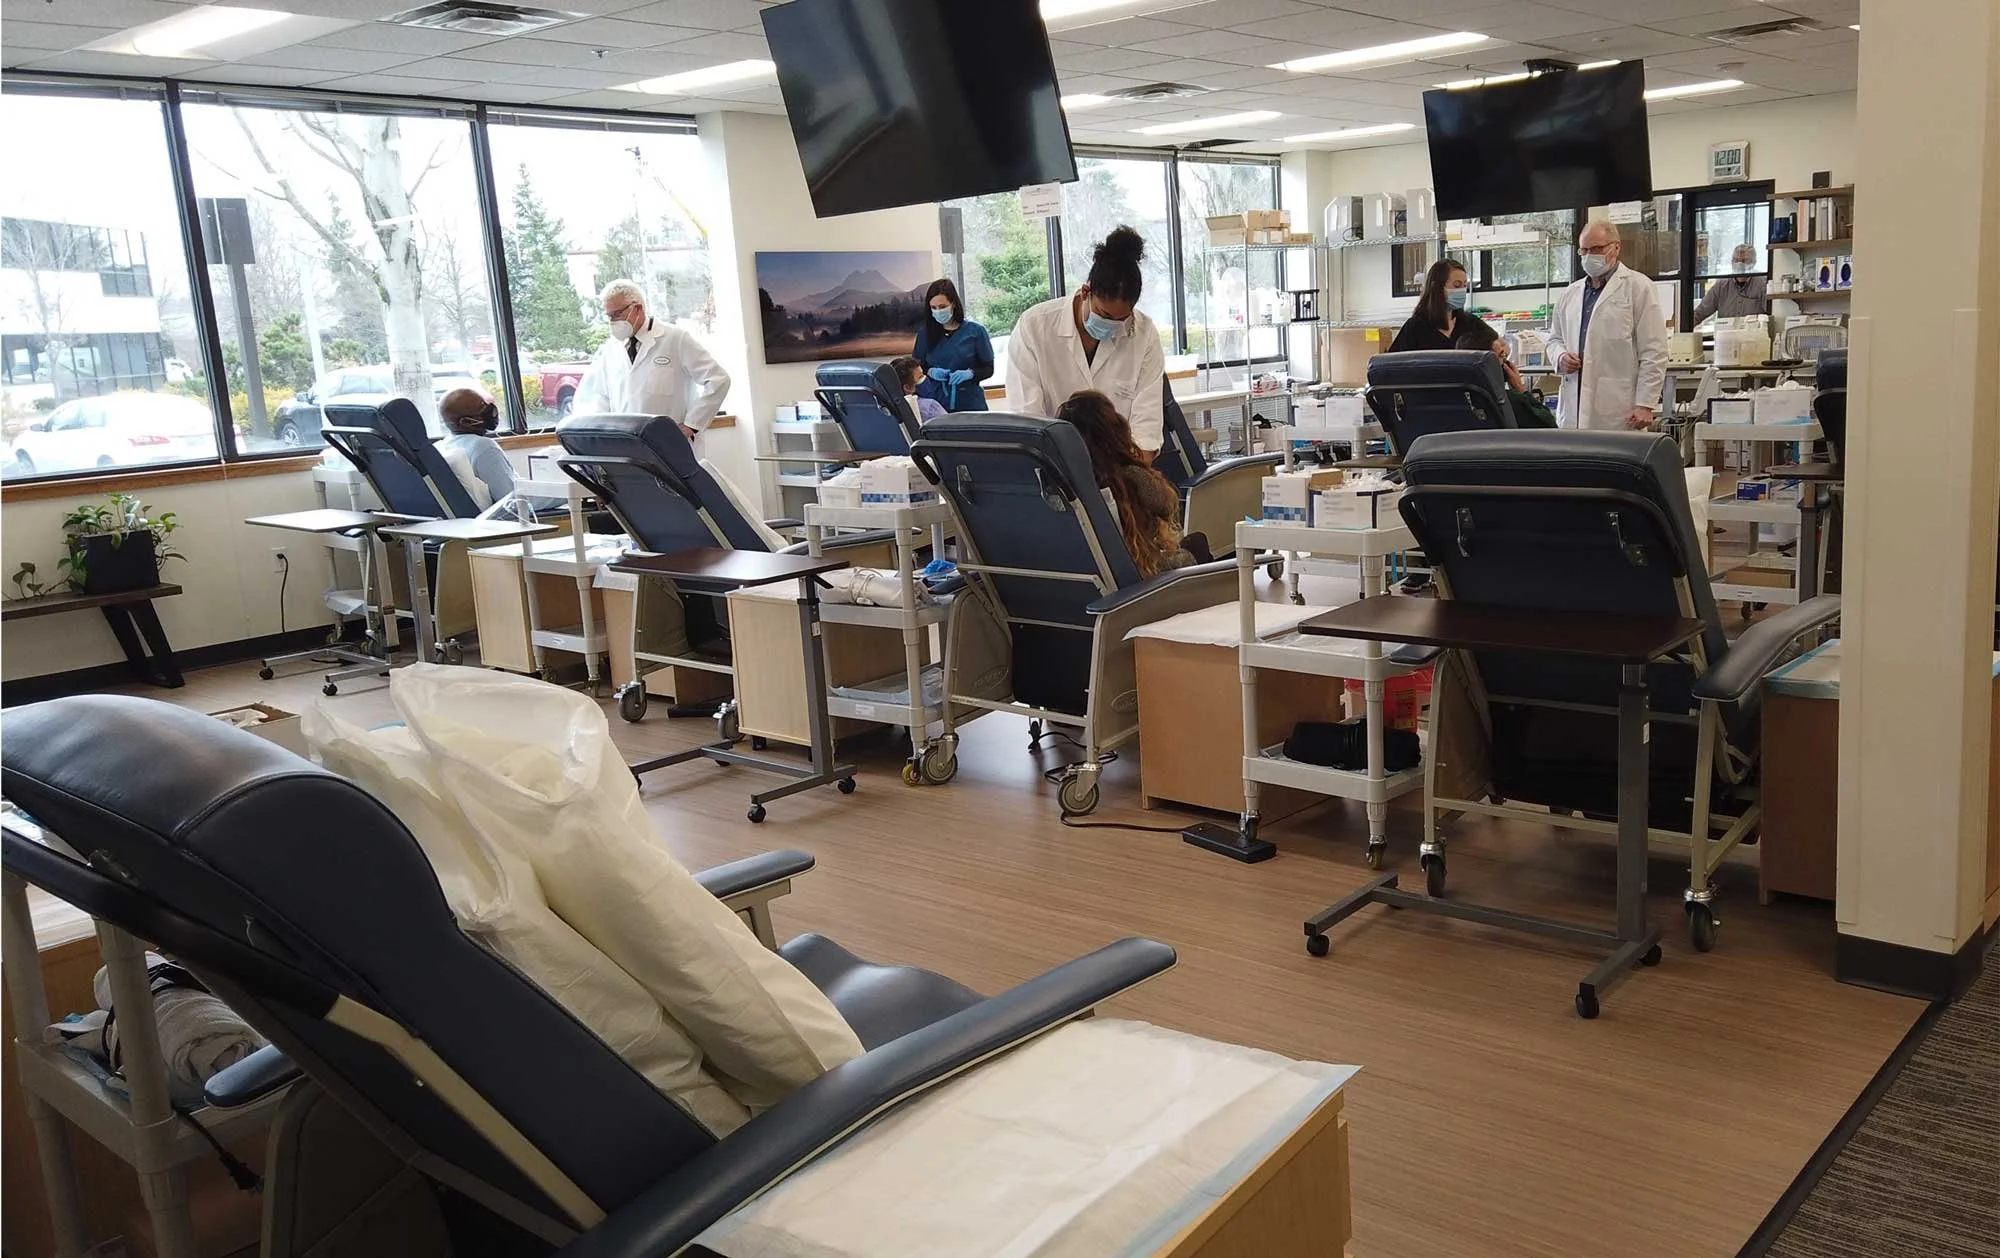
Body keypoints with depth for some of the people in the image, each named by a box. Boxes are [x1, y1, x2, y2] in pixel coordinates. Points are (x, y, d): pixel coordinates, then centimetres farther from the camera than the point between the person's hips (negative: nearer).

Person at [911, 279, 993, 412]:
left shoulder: (975, 331, 0)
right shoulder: (925, 333, 6)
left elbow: (988, 369, 4)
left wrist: (970, 373, -15)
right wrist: (929, 371, -9)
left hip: (970, 404, -1)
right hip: (935, 404, 1)